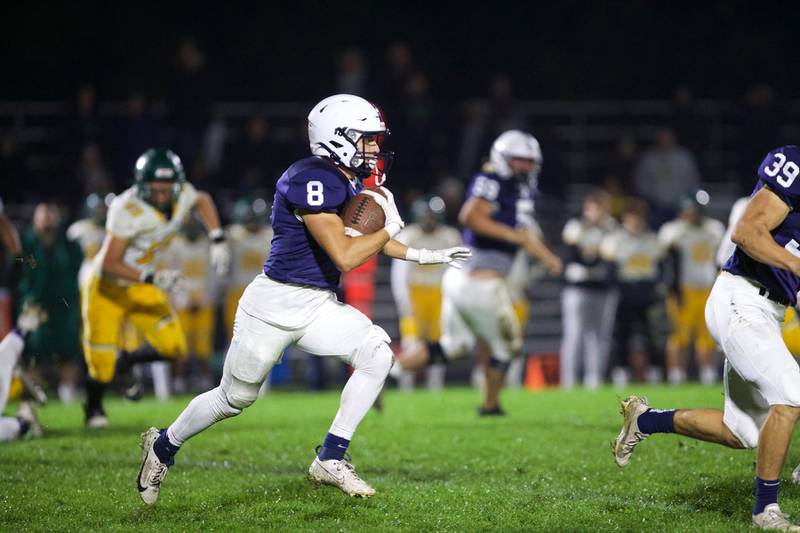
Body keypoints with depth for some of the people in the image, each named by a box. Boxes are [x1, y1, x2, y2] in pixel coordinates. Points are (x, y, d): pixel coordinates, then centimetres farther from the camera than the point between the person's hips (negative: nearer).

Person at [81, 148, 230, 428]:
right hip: (107, 288, -6)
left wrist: (218, 241, 5)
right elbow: (109, 263, -31)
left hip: (141, 289, 6)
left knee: (174, 347, -8)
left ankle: (127, 361, 23)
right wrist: (152, 278, -41)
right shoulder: (128, 210, -31)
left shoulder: (181, 197, -11)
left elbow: (203, 201, 15)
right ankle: (93, 409, 31)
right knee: (102, 366, -3)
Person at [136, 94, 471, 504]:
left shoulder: (349, 183, 4)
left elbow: (364, 237, 22)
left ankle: (331, 459, -4)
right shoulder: (311, 181, -24)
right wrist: (391, 228, -15)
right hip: (275, 304, -8)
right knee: (234, 398, 8)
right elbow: (344, 255, -28)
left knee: (377, 354, -13)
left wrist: (423, 256, 18)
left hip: (318, 306, 8)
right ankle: (164, 446, 35)